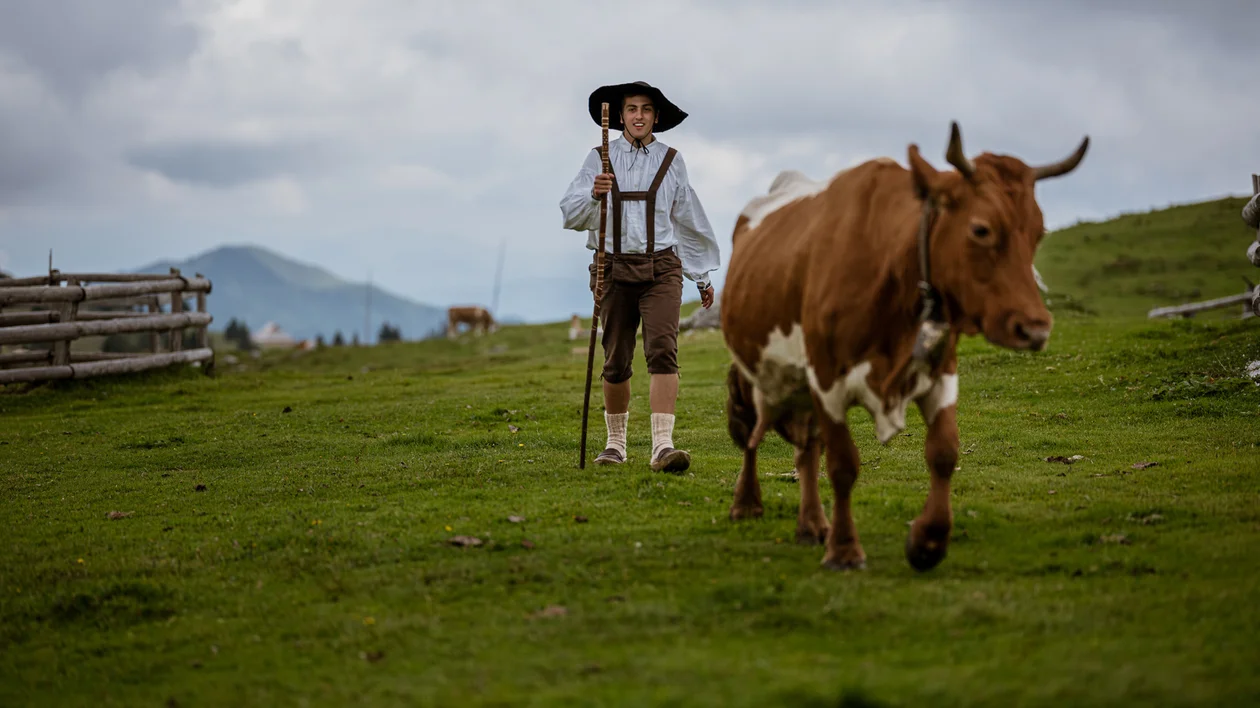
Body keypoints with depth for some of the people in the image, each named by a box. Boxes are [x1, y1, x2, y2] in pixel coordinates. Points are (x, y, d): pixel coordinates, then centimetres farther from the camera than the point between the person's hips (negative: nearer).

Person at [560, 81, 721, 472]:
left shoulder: (671, 161, 8)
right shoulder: (600, 159, 5)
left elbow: (689, 220, 17)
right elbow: (571, 214, -3)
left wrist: (703, 276, 21)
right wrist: (594, 194, -25)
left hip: (660, 267, 0)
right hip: (613, 267, 1)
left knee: (663, 352, -17)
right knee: (616, 362, 6)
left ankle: (663, 446, -24)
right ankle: (616, 442, 25)